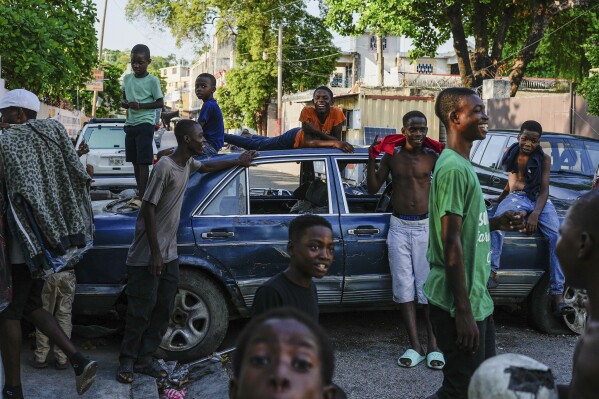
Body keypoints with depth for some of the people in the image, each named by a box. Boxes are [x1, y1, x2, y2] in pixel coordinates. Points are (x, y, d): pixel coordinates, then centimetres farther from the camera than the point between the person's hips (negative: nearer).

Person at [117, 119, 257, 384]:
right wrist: (155, 253, -20)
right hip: (148, 256, -8)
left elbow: (206, 167, 32)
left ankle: (144, 359, 20)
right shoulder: (165, 167, -19)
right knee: (141, 311, -2)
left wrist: (238, 162, 38)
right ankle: (127, 361, 13)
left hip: (170, 253, 8)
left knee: (163, 311, 10)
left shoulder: (188, 163, 7)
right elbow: (148, 209, -20)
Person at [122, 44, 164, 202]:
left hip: (145, 124, -6)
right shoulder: (127, 78, 10)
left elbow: (160, 103, -6)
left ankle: (142, 197, -11)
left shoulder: (153, 80, -6)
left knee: (143, 162, -9)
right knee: (134, 161, 10)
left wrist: (140, 105, -17)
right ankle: (140, 193, 19)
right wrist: (125, 103, -3)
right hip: (130, 124, 6)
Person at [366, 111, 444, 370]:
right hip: (399, 227, 1)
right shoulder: (392, 156, 4)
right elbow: (373, 188, 5)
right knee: (404, 287, 1)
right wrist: (372, 158, -6)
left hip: (426, 226, -1)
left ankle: (433, 347, 4)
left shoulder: (432, 157, 1)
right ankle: (415, 346, 7)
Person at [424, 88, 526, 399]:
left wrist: (496, 223, 7)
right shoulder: (454, 168, -19)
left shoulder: (462, 164, 12)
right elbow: (451, 241, -23)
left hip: (476, 297, 10)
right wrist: (463, 311, -23)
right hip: (459, 303, -10)